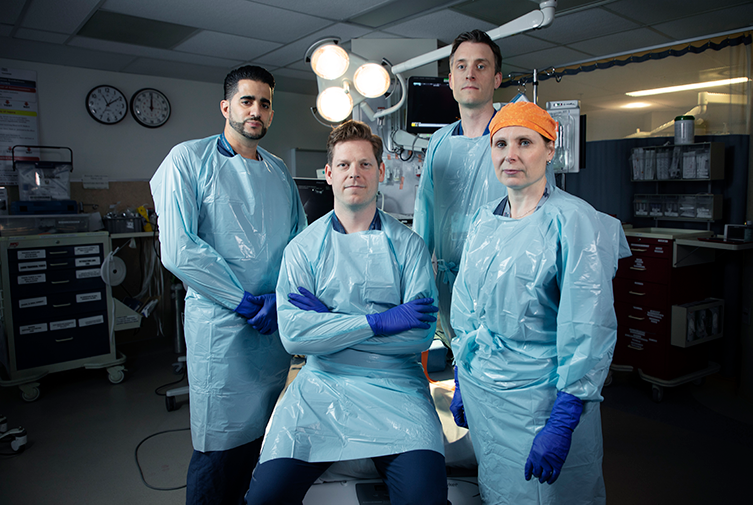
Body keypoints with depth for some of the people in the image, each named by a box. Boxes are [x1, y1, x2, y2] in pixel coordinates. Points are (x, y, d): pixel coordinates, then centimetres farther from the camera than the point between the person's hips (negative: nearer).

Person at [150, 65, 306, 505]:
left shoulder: (279, 172, 13)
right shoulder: (189, 160, -4)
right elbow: (178, 249, -13)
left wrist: (281, 297, -6)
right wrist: (243, 301, -14)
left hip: (277, 322, 5)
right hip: (220, 324, -5)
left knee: (256, 434, 17)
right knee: (220, 446, 2)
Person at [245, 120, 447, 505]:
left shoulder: (407, 244, 2)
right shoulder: (303, 248, 4)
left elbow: (422, 335, -8)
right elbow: (293, 335, -8)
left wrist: (328, 325, -10)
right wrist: (378, 322, -15)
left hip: (394, 386, 0)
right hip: (322, 384, 1)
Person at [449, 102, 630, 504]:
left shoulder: (573, 221, -15)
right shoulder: (484, 220, 4)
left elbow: (589, 330, -18)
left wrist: (561, 424, -21)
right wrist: (461, 383, 13)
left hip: (538, 397, -6)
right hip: (480, 392, 6)